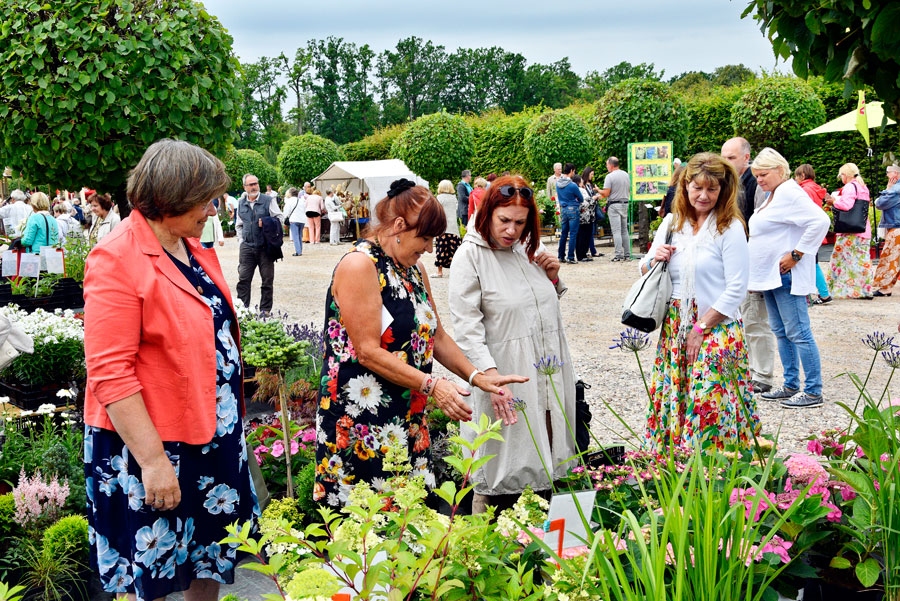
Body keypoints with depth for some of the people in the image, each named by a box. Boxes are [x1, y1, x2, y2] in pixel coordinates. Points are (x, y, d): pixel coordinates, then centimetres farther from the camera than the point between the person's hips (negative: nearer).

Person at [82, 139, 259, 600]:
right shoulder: (117, 261, -18)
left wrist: (232, 416, 20)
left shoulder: (192, 248, 7)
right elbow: (109, 373, -22)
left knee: (210, 561, 19)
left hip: (214, 436, 8)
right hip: (150, 445, -8)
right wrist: (153, 460, -24)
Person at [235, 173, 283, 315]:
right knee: (243, 279, 0)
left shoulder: (268, 201, -1)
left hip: (265, 247, -2)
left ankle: (265, 310, 12)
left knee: (267, 279, 3)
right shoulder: (241, 203, 11)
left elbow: (280, 219, -1)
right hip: (247, 246, 3)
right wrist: (242, 239, 9)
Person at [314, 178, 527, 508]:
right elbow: (369, 352, -19)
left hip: (408, 421, 8)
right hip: (362, 427, -8)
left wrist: (478, 378, 6)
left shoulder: (413, 268, 14)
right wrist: (431, 385, -21)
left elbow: (435, 335, 18)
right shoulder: (359, 265, -14)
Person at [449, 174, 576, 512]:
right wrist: (491, 376, -26)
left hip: (549, 377, 7)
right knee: (503, 473, -2)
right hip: (506, 383, -6)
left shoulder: (530, 248, 10)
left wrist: (553, 277, 4)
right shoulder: (471, 255, -10)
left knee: (544, 464, 12)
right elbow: (467, 326, -16)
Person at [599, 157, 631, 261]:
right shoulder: (626, 175, 9)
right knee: (624, 230, 11)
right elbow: (629, 190, 15)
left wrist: (598, 190, 2)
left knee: (616, 231, -6)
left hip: (614, 205, -6)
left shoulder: (610, 176, -13)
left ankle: (619, 255, -9)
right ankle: (627, 254, 11)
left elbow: (606, 194, -15)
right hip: (625, 204, 7)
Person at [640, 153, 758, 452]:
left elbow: (736, 289, -11)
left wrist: (701, 328, -13)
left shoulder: (730, 227, -8)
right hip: (674, 329, 5)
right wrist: (654, 260, -7)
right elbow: (645, 269, 17)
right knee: (673, 402, 8)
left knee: (709, 408, -6)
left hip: (716, 331, -5)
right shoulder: (673, 222, 8)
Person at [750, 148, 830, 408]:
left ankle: (813, 391, -4)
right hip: (770, 275, 11)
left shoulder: (789, 192, -15)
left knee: (798, 333, -8)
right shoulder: (773, 195, 16)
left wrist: (796, 255, -22)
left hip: (786, 275, -11)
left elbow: (820, 221, -25)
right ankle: (791, 385, 22)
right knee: (780, 332, 14)